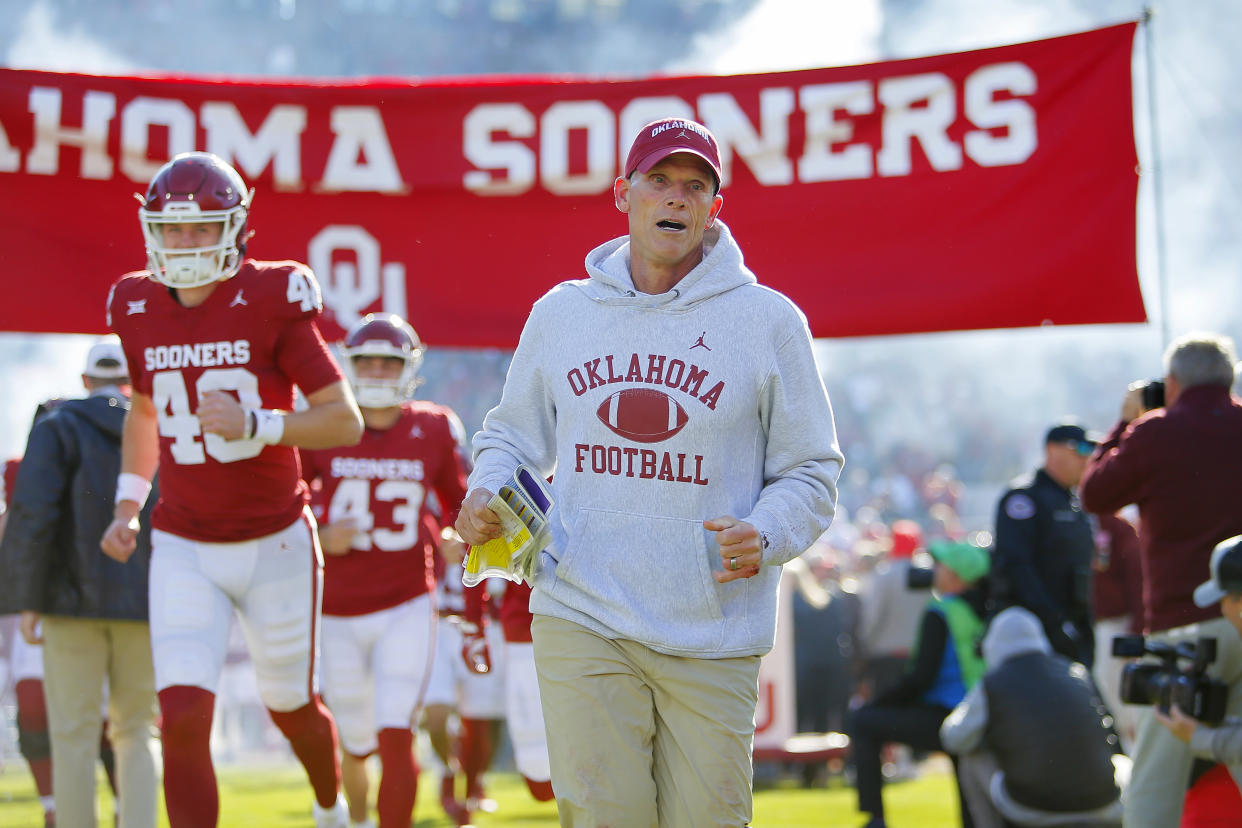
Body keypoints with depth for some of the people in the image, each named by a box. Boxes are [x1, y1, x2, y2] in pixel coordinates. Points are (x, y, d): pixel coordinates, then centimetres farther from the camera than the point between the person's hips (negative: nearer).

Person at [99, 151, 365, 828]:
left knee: (290, 707, 18)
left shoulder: (272, 301, -14)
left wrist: (254, 424, -27)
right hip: (184, 550, 2)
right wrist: (128, 504, 11)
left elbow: (345, 420, -13)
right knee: (183, 720, -14)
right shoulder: (136, 308, -1)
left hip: (275, 543, -2)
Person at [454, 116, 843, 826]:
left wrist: (764, 537, -14)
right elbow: (514, 437, 22)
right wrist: (486, 496, 1)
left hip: (713, 637, -1)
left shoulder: (770, 321, 3)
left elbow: (811, 471, 6)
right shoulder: (560, 314, 11)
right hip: (582, 618, 1)